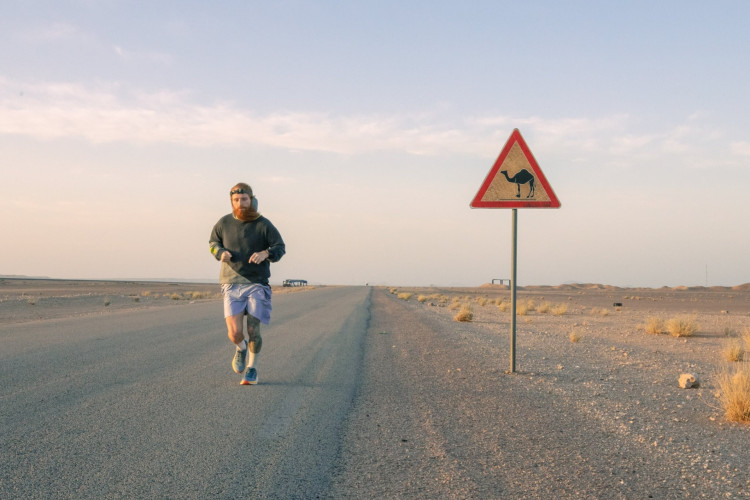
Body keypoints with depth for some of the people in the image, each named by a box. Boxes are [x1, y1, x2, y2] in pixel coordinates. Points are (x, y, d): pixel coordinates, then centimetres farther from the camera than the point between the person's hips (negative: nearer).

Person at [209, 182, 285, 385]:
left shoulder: (264, 225, -4)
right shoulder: (224, 223, 1)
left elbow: (280, 248, -1)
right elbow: (213, 242, 16)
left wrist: (265, 253, -23)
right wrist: (221, 252, -7)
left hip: (257, 284, -1)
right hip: (232, 285, 1)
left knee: (253, 331, -5)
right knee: (235, 333, -11)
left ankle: (252, 368, 19)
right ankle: (241, 348, 26)